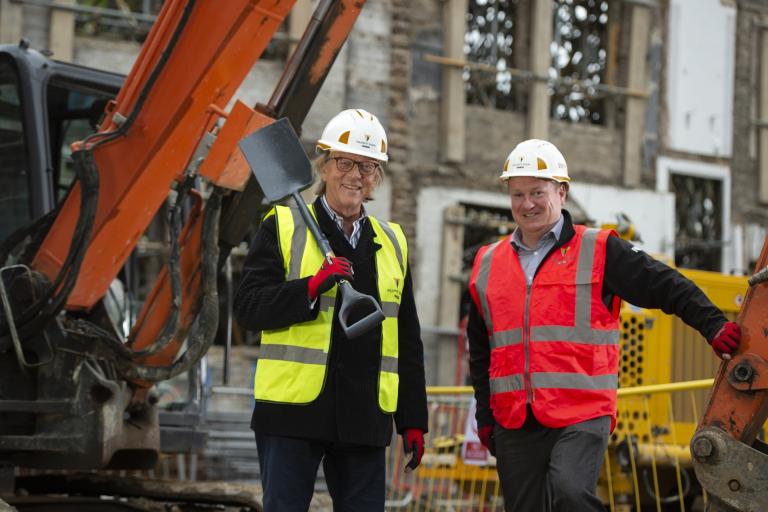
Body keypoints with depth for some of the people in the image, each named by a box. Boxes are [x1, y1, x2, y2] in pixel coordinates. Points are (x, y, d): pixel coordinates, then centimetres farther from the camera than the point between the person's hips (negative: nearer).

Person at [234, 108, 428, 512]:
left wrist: (413, 420, 12)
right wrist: (311, 287, -22)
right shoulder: (283, 228, 3)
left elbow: (408, 341, 17)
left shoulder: (391, 243, 16)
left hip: (365, 418, 4)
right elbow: (248, 308, -7)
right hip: (293, 414, -4)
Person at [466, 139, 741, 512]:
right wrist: (485, 416, 18)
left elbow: (665, 286, 2)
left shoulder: (599, 251, 3)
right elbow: (480, 351, 22)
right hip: (514, 425, 4)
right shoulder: (488, 264, 15)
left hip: (583, 415, -4)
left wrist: (713, 325, -11)